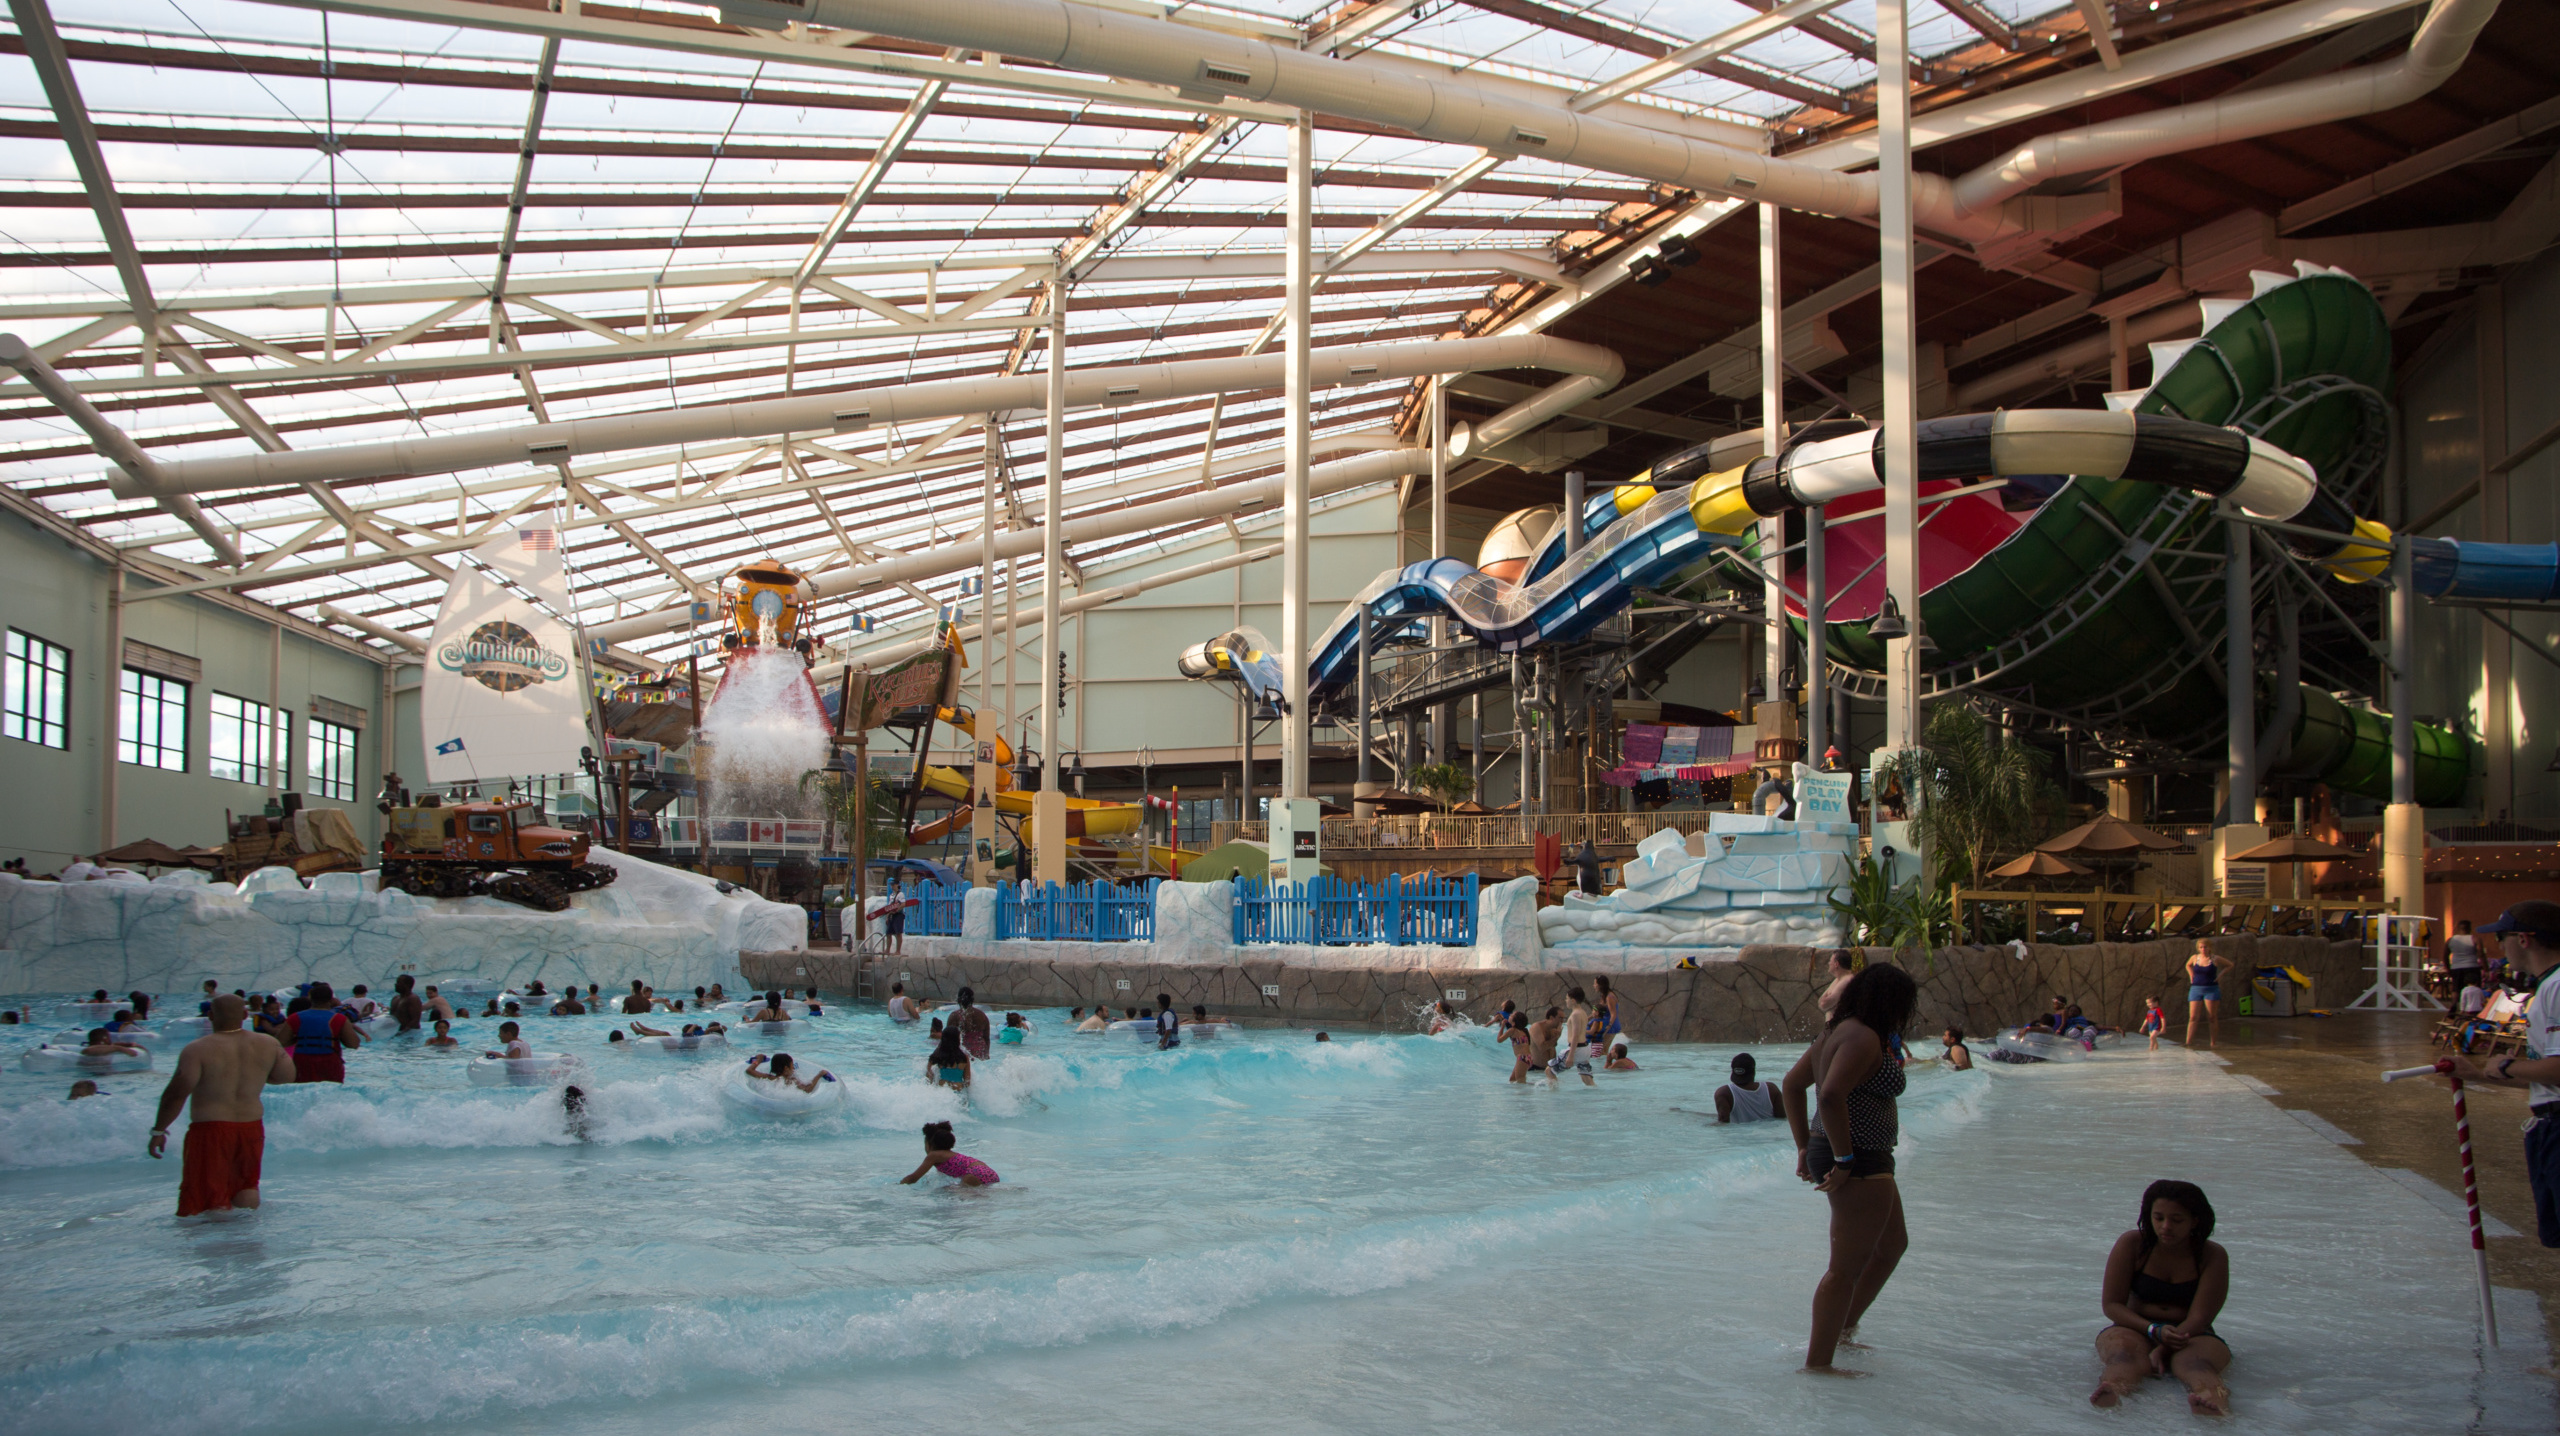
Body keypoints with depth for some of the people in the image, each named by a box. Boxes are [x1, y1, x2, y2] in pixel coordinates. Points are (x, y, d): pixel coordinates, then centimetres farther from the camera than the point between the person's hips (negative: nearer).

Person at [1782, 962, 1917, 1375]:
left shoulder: (1836, 1031, 11)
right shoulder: (1863, 1037, -20)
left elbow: (1792, 1084, 18)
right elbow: (1830, 1096, -33)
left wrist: (1805, 1147, 17)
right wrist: (1844, 1160, -25)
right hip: (1860, 1165, -11)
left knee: (1892, 1244, 26)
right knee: (1847, 1268, -1)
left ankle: (1844, 1330, 34)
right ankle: (1817, 1361, 7)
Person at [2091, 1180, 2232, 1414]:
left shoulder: (2213, 1256, -3)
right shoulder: (2131, 1244, -1)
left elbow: (2199, 1318, -11)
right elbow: (2111, 1304, -1)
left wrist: (2161, 1350, -27)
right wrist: (2154, 1331, -18)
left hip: (2190, 1335, 0)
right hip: (2136, 1330, 0)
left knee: (2196, 1359, -36)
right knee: (2124, 1351, -35)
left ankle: (2214, 1401, -69)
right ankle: (2114, 1391, -69)